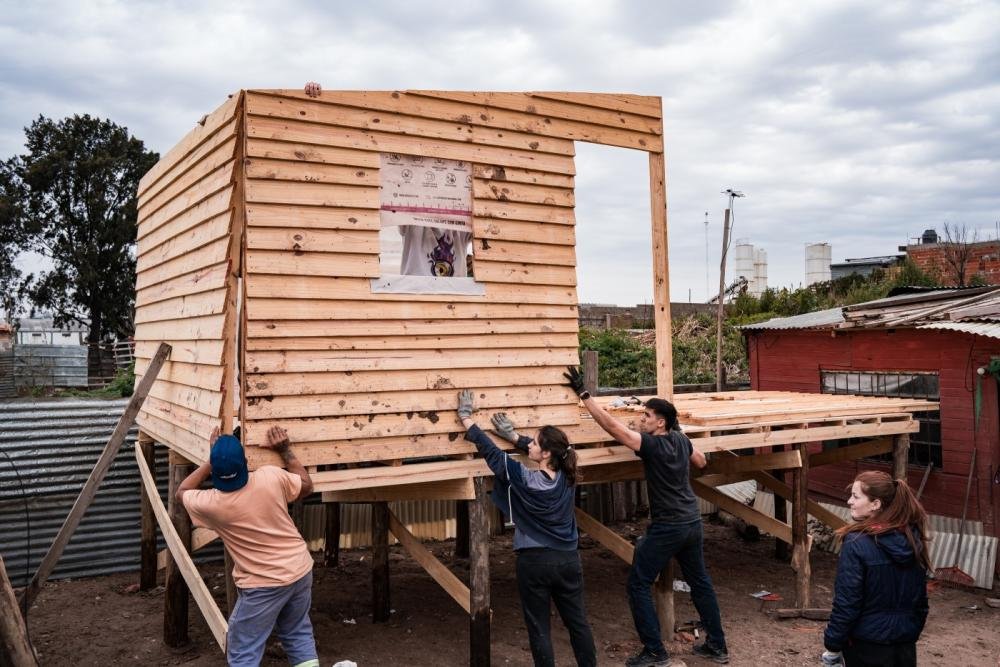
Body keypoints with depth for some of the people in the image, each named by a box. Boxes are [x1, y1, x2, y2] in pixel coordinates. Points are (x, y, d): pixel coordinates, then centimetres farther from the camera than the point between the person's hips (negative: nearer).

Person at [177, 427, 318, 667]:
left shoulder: (211, 504, -17)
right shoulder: (271, 476, -14)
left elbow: (181, 492, 7)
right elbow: (306, 486, 8)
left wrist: (212, 461, 5)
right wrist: (285, 450, 12)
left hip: (264, 584, -4)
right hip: (300, 570, 4)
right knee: (298, 633, 22)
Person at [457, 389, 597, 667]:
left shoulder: (522, 478, -16)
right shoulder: (566, 477, -3)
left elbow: (490, 451, -10)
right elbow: (543, 452, 14)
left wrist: (466, 416, -2)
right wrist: (512, 435, 16)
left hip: (534, 562, -5)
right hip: (568, 560, 5)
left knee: (539, 628, 8)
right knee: (577, 622, 16)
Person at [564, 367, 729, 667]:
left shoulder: (652, 444, -19)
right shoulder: (681, 440, 3)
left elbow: (612, 426, -26)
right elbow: (701, 462, 23)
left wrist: (583, 393, -26)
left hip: (667, 528, -8)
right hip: (692, 523, 8)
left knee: (638, 585, 2)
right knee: (700, 582, 20)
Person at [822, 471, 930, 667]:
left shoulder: (856, 544, -20)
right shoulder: (914, 540, 0)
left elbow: (846, 602, -18)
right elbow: (921, 597, 10)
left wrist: (833, 643, -8)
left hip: (867, 646, -6)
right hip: (906, 645, 6)